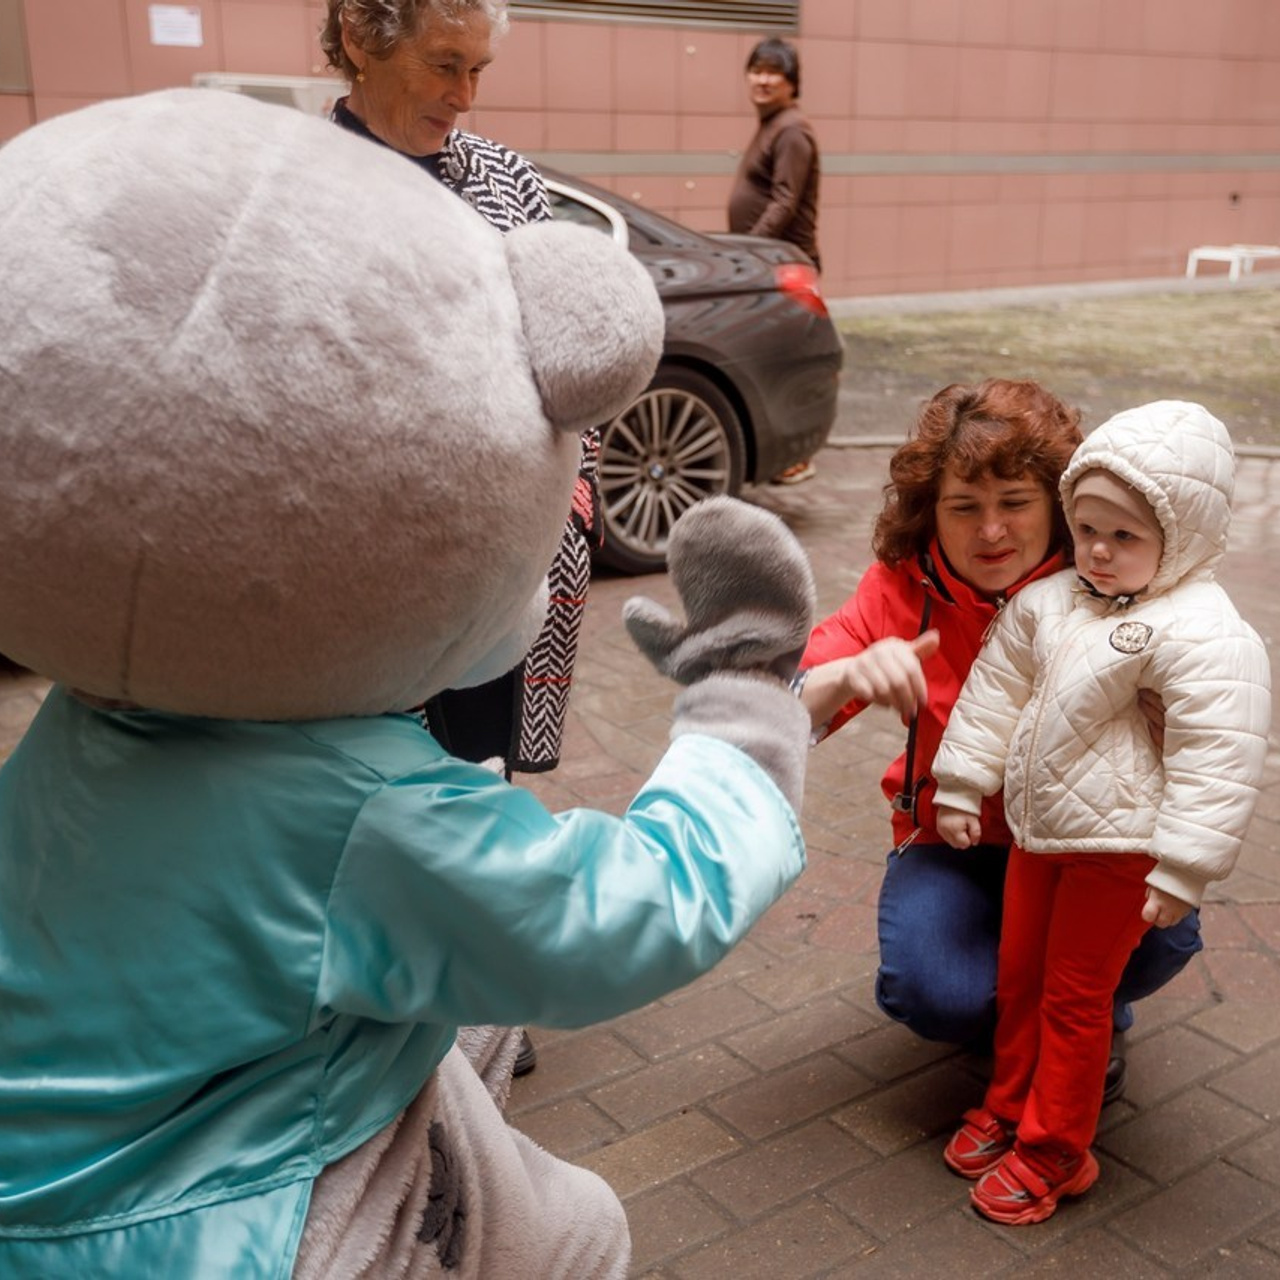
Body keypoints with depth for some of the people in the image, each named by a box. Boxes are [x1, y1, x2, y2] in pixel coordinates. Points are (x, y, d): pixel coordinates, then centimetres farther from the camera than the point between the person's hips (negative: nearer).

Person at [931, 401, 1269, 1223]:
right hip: (1036, 825, 7)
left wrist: (1182, 871, -21)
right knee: (1019, 976, 19)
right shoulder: (1050, 601, 1)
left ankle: (1054, 1150, 25)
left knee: (1075, 997, 6)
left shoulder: (1203, 633, -21)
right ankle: (1008, 1107, 40)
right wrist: (961, 787, 12)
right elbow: (996, 688, 10)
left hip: (1117, 846, -7)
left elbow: (1217, 761, -22)